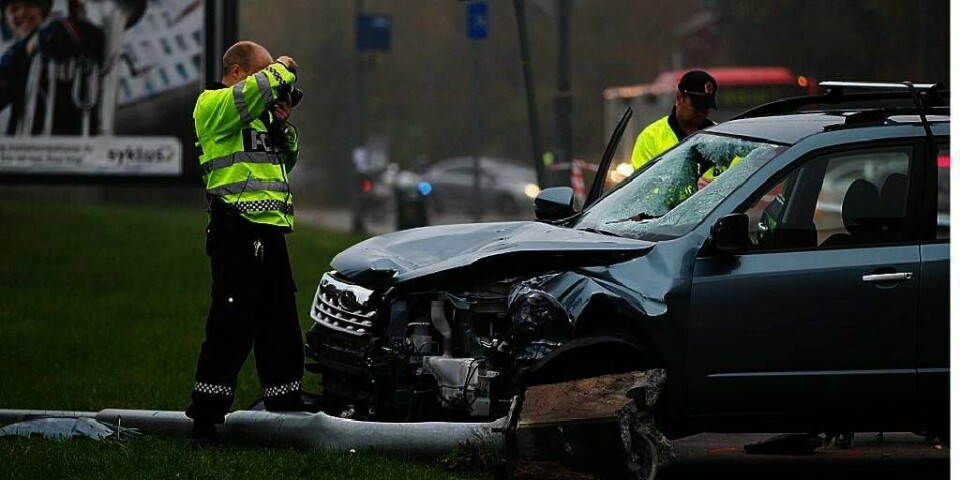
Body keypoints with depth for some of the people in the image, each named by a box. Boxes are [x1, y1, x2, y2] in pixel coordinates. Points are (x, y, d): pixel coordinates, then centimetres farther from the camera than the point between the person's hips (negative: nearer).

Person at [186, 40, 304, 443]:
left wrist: (283, 125, 12)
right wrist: (283, 70, -3)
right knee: (232, 324, -12)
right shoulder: (213, 104, -3)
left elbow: (287, 160, 29)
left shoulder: (258, 113, 23)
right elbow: (256, 89, -22)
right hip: (239, 231, -9)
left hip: (269, 231, 9)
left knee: (281, 325, 13)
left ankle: (286, 403, 21)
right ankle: (206, 419, -11)